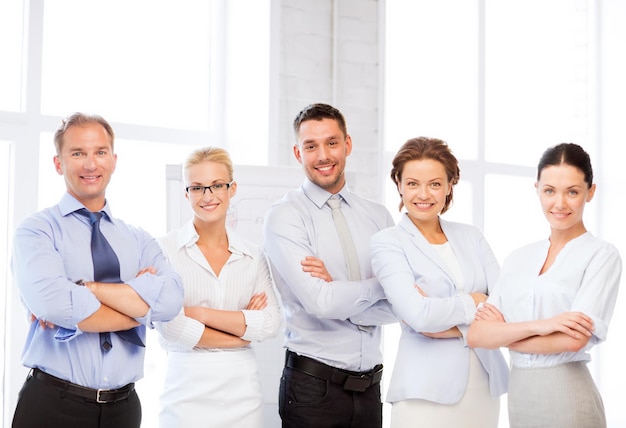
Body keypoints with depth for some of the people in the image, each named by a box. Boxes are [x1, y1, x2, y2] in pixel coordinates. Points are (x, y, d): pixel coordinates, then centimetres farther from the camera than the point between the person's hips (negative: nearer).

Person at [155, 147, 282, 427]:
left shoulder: (253, 256, 6)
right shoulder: (165, 249, -5)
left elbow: (271, 323, -6)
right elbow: (169, 327, -14)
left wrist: (198, 312, -13)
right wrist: (242, 332, -6)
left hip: (242, 390, 3)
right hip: (187, 392, -3)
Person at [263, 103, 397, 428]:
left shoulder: (378, 216, 6)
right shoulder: (284, 217, -7)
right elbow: (321, 302, -18)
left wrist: (336, 289, -16)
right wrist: (381, 285, -5)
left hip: (369, 386, 4)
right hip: (313, 386, -4)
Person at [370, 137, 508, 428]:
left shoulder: (471, 236, 8)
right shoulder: (386, 243, -4)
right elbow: (418, 315, -18)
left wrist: (448, 323, -15)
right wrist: (474, 302, -5)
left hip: (486, 384, 4)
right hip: (426, 390, -4)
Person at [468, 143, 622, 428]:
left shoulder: (602, 255, -6)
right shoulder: (517, 259, 7)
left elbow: (574, 339, -18)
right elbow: (477, 335, -3)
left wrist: (504, 334, -6)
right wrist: (537, 325, -18)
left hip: (567, 397, -5)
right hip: (517, 396, 5)